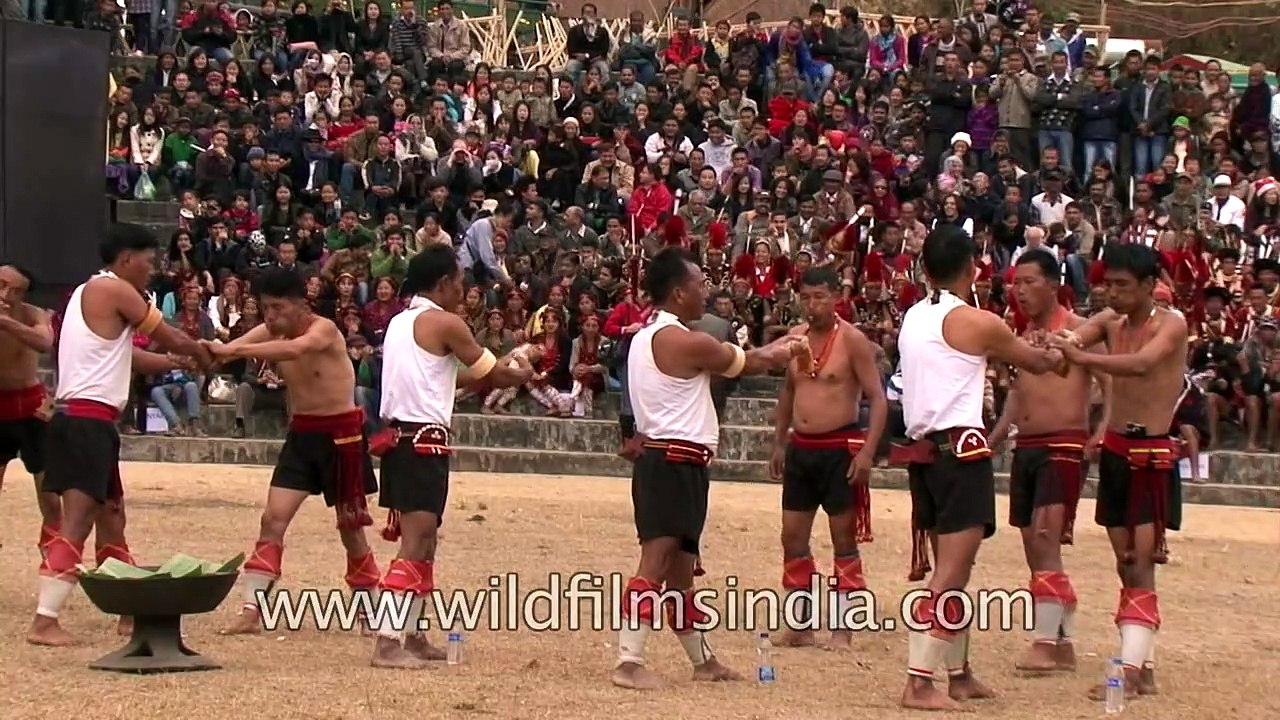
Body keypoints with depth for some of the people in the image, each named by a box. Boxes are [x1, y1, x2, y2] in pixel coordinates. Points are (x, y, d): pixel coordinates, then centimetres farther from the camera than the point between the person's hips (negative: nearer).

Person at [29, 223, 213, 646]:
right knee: (76, 523, -13)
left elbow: (129, 356, 26)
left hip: (86, 421, 11)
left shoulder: (91, 294, 22)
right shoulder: (115, 290, -7)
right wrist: (202, 354, 18)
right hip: (87, 420, -11)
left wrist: (178, 362, 25)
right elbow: (171, 338, 0)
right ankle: (44, 622, -17)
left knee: (111, 517, 17)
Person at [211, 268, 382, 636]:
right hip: (300, 433, 5)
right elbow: (232, 348, -15)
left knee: (350, 525, 6)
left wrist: (231, 351, -48)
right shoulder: (269, 333, 0)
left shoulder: (324, 330, -18)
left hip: (341, 432, -5)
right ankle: (252, 609, -4)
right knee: (273, 519, -5)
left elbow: (294, 349, -39)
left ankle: (372, 610, 21)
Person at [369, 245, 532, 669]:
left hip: (399, 436, 9)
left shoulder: (400, 323, 16)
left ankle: (412, 636, 23)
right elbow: (493, 375, -1)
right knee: (415, 544, -12)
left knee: (423, 541, 18)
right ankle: (388, 642, -19)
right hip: (424, 441, -9)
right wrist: (521, 374, 20)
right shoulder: (444, 323, -9)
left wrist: (498, 369, 29)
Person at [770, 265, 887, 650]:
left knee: (844, 541, 0)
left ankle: (842, 628, 4)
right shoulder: (795, 337, 8)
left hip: (840, 449, -6)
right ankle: (801, 624, 16)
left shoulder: (852, 340, -10)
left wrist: (867, 451, -20)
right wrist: (779, 443, 17)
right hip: (800, 448, 7)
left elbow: (878, 398, -12)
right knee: (793, 538, 8)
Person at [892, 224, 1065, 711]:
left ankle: (959, 674, 25)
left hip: (922, 449, 8)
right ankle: (919, 684, -15)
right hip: (960, 450, -8)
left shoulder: (913, 319, 12)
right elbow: (1036, 363, 7)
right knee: (950, 574, -9)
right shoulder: (977, 323, -7)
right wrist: (1056, 355, 28)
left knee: (950, 569, 17)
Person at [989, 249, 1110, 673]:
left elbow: (1110, 381, -13)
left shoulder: (1077, 329, -6)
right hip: (1025, 448, 8)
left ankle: (1046, 643, -18)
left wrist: (1104, 429, -27)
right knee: (1036, 550, 8)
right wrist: (995, 437, 20)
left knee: (1046, 542, -16)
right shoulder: (1023, 335, 16)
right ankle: (1063, 644, 14)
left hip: (1064, 447, -8)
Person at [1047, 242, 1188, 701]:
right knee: (1125, 565, 9)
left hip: (1152, 455, -7)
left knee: (1141, 565, -11)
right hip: (1115, 450, 7)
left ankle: (1131, 670, -15)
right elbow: (1070, 340, -9)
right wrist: (1056, 345, -33)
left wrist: (1083, 357, -41)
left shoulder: (1171, 325, -10)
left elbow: (1142, 363, -29)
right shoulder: (1110, 322, 8)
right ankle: (1144, 667, 16)